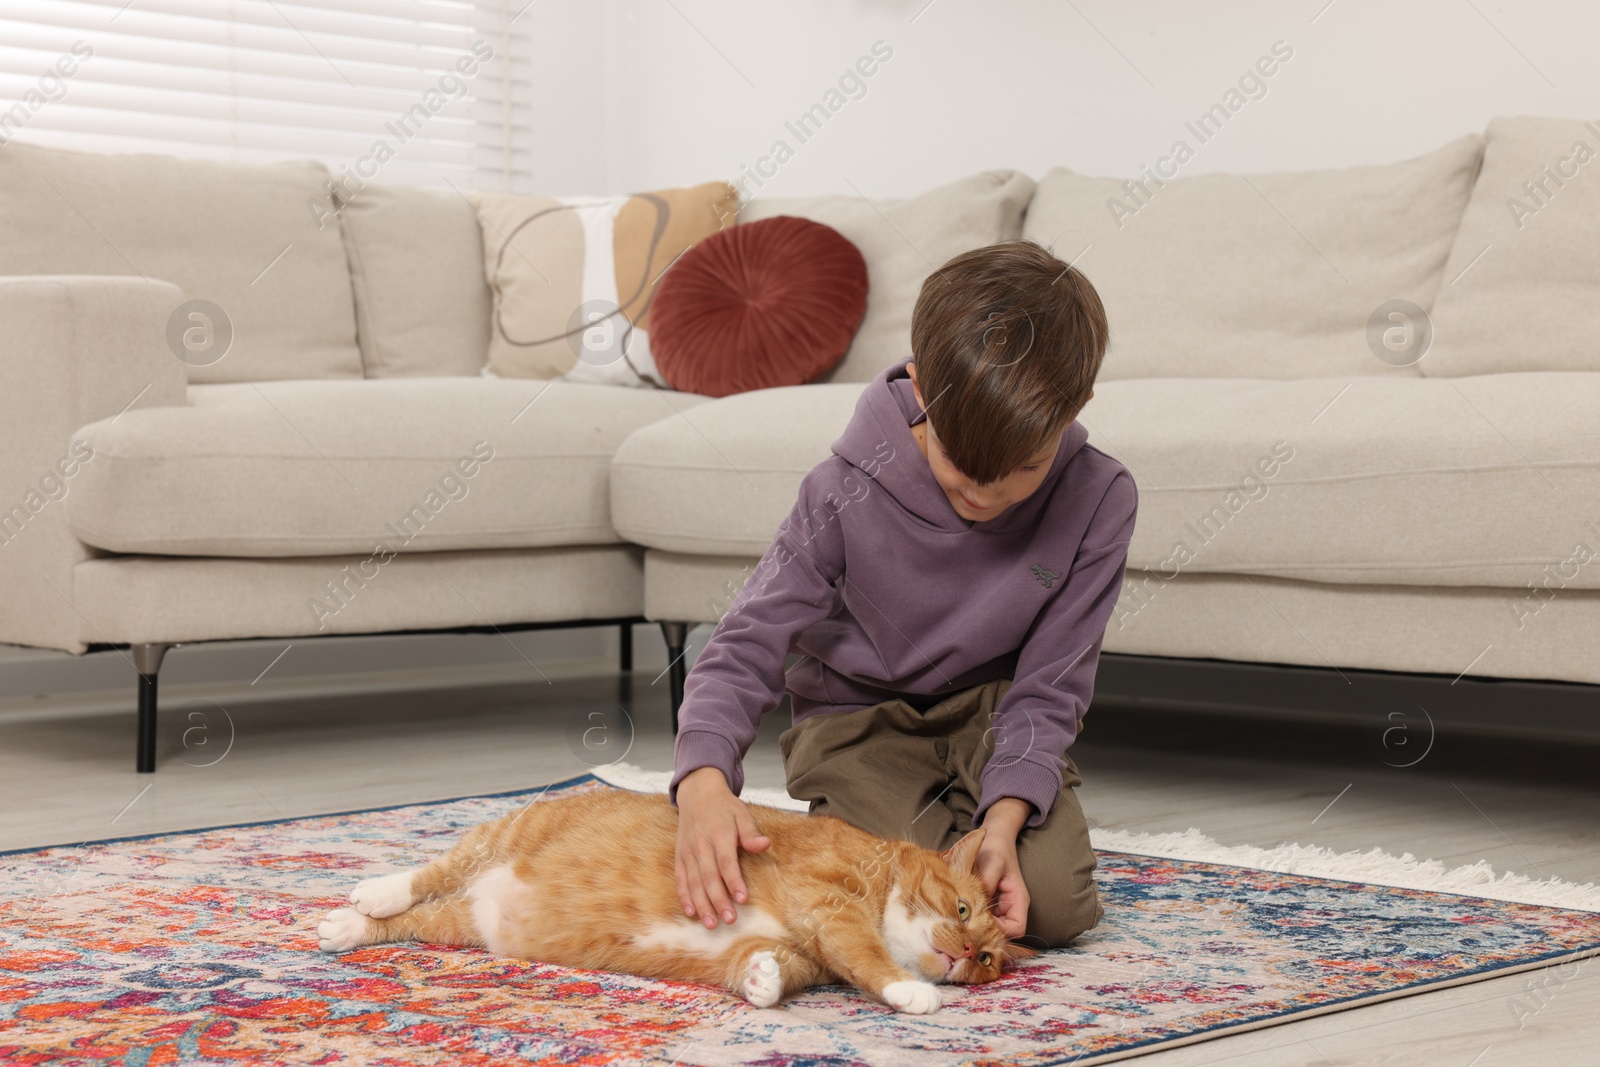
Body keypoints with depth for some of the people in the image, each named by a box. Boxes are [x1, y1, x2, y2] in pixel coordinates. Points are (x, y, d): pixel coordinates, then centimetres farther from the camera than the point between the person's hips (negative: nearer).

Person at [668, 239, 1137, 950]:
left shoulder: (1097, 499, -20)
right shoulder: (847, 493, -24)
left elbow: (1049, 687, -14)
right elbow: (747, 645, -22)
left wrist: (1002, 821, -30)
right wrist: (704, 779, -42)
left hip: (997, 712, 2)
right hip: (860, 721, -1)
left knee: (1054, 906, -18)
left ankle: (961, 821, 14)